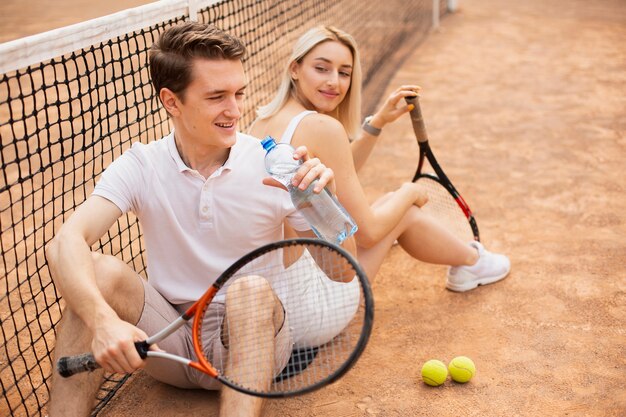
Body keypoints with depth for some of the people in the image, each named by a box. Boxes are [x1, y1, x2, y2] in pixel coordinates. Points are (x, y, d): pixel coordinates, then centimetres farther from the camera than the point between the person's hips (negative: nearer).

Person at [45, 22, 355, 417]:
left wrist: (324, 199, -27)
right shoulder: (141, 166, -6)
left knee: (253, 289, -33)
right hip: (171, 342, 1)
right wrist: (103, 320, -40)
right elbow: (65, 243, -21)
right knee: (100, 272, -24)